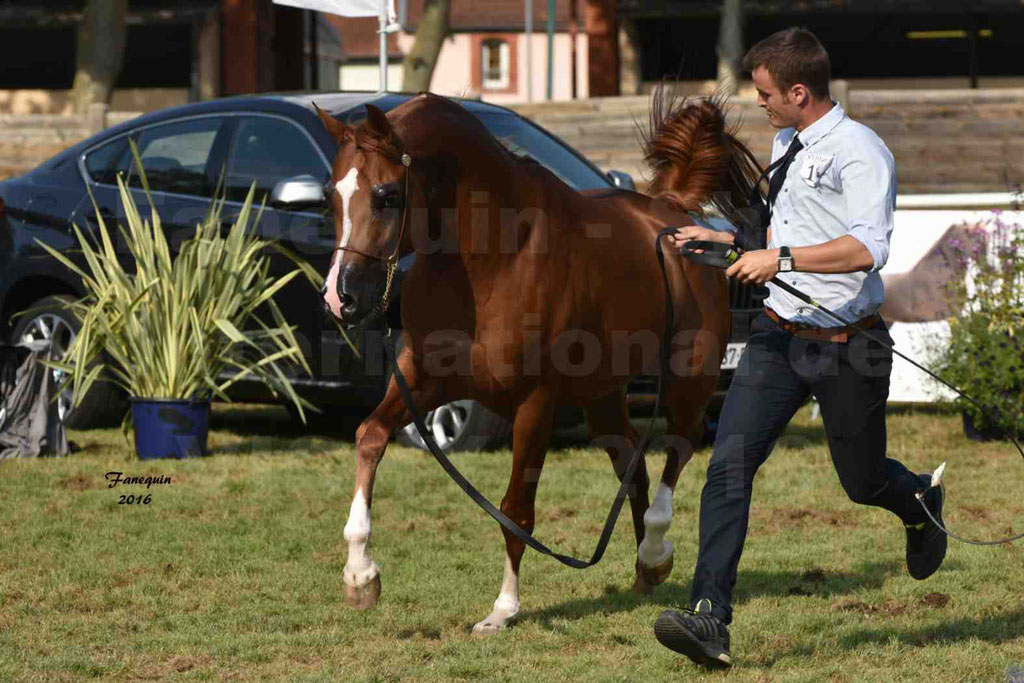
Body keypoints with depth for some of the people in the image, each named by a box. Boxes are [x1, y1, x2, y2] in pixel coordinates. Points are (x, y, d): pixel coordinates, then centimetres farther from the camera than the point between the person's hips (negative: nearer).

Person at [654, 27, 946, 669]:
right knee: (729, 464, -12)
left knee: (862, 480, 11)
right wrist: (723, 240, 22)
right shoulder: (787, 141, 13)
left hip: (846, 347, -6)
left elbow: (867, 248, -29)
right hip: (779, 336, 6)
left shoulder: (861, 152, -16)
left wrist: (780, 258, -33)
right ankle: (709, 618, -18)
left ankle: (922, 503, 49)